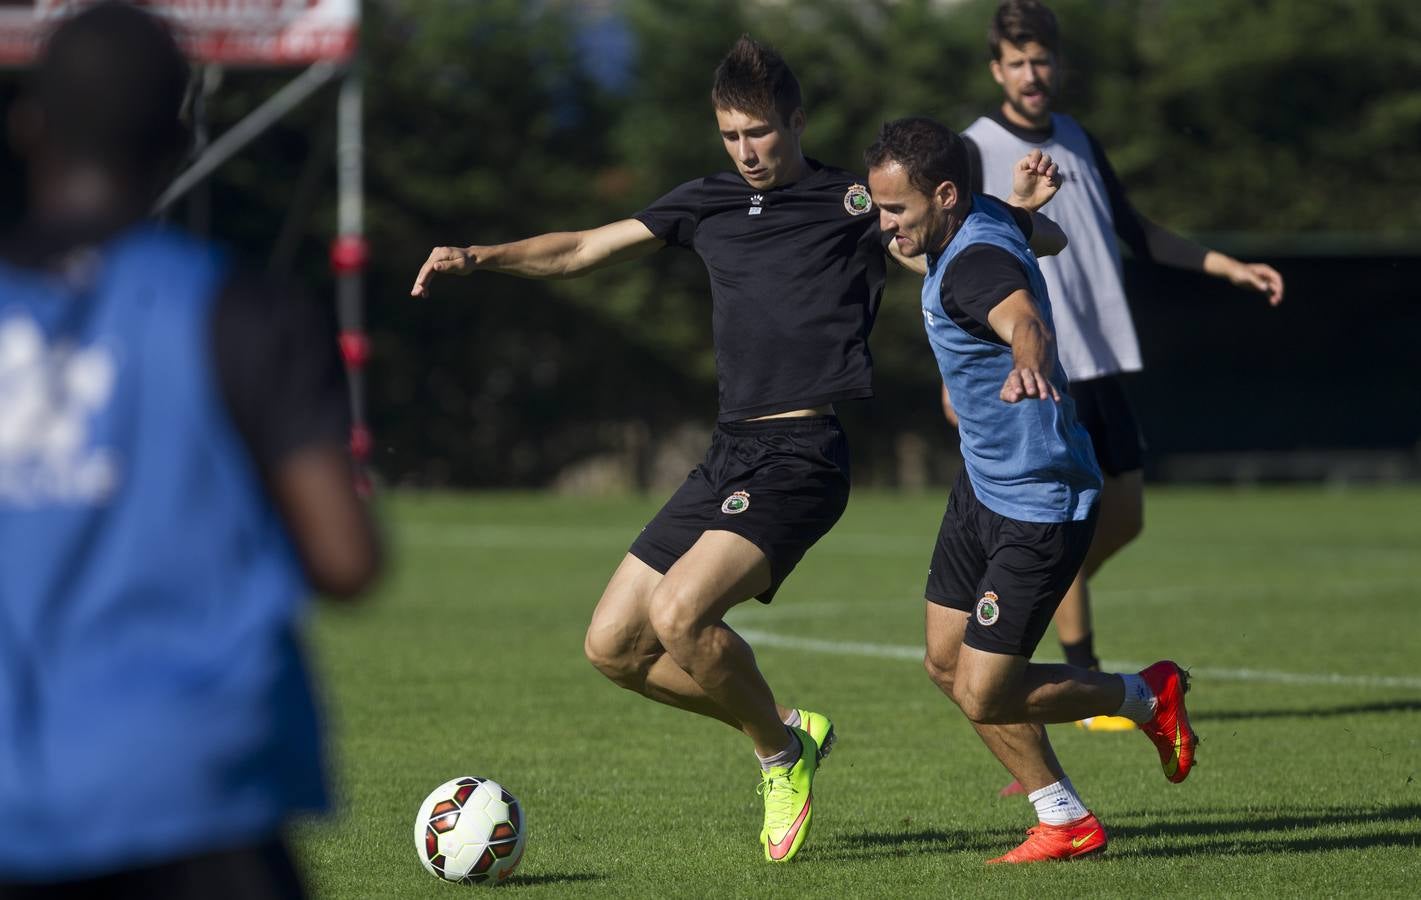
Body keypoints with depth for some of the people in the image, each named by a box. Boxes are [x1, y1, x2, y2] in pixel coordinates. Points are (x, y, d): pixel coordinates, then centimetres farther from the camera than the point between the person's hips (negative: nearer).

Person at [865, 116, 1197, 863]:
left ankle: (1147, 698, 16)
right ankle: (1066, 823, 23)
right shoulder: (984, 221, 1)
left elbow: (1024, 320, -53)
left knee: (984, 695, -8)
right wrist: (1027, 203, 45)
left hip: (1039, 506, -10)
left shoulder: (977, 261, -29)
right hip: (983, 484, 10)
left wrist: (1030, 360, -74)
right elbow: (1043, 239, 25)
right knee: (946, 663, 12)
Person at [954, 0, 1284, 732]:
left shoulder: (1078, 142, 13)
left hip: (1103, 363, 7)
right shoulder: (975, 152, -7)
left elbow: (1134, 232, 22)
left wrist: (1228, 267, 17)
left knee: (1124, 518, 8)